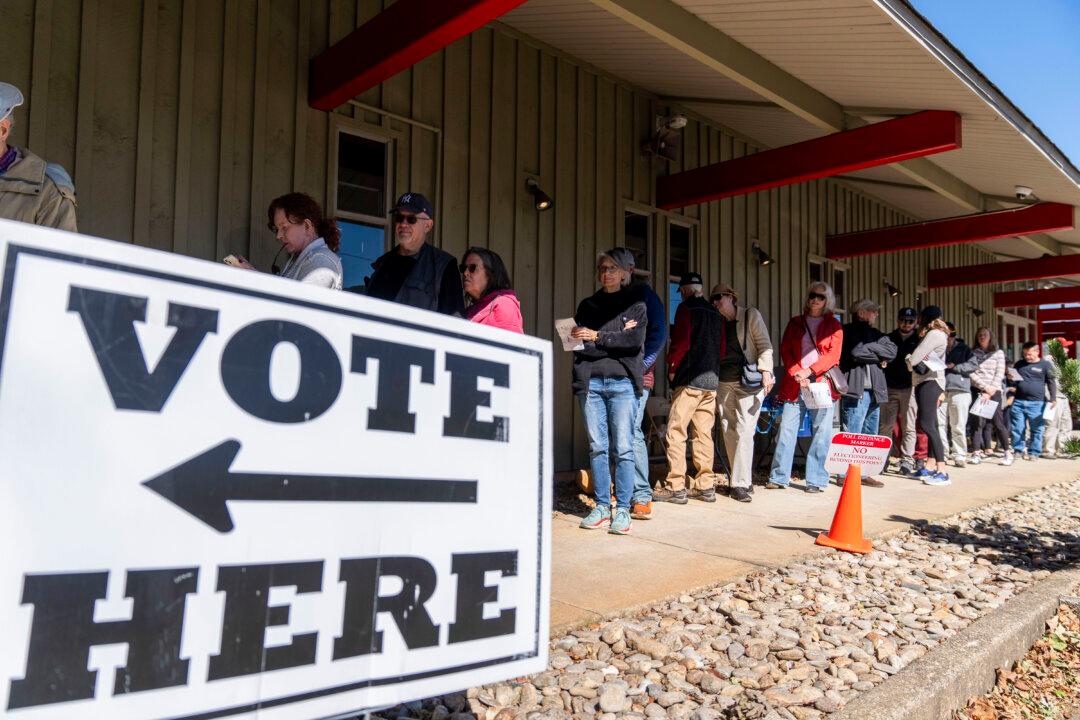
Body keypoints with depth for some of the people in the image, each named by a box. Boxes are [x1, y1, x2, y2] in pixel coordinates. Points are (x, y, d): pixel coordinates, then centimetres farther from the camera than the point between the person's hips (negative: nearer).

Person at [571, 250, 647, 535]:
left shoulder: (635, 304, 11)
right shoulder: (587, 305, 18)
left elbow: (635, 340, -4)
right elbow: (576, 342, 5)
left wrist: (598, 337, -7)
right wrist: (618, 336, -6)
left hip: (622, 382, -2)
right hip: (591, 383, 3)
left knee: (623, 448, -4)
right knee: (597, 447, 3)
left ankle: (623, 509, 1)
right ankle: (602, 506, 10)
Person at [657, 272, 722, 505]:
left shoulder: (686, 308, -3)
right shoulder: (716, 313, 16)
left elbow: (681, 341, -11)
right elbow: (722, 348, 17)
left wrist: (672, 368, 1)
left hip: (689, 380, -7)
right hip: (711, 381, 7)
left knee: (676, 432, -5)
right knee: (704, 433, 10)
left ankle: (675, 488, -7)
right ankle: (706, 486, 11)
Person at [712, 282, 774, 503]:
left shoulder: (751, 315, 4)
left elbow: (765, 345, -2)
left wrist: (765, 371, -16)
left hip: (748, 381, -5)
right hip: (723, 382, 5)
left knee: (744, 431, -12)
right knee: (729, 432, 3)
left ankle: (740, 484, -11)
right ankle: (739, 479, 11)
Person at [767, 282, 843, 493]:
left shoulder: (834, 325, 11)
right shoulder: (795, 323, 16)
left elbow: (832, 354, -1)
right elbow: (785, 351, 7)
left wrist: (810, 372, -13)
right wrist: (797, 373, -8)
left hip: (822, 382, -1)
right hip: (794, 383, 1)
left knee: (821, 432, -2)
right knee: (787, 428, -3)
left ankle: (816, 480, 4)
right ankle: (779, 477, 2)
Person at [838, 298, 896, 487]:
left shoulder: (876, 333, 20)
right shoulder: (848, 331, -1)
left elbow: (892, 351, 4)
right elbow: (857, 352, -17)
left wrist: (869, 347, -8)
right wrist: (879, 356, -2)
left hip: (874, 391, 8)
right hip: (856, 391, -8)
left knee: (870, 436, 10)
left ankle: (864, 473, 17)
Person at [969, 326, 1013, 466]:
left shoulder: (998, 353, 9)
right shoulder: (973, 353, 10)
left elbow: (999, 374, 2)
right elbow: (971, 373, 0)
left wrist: (990, 391, -8)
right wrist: (984, 387, -11)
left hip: (994, 392, 0)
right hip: (977, 391, 0)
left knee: (998, 423, -3)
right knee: (978, 422, -7)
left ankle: (1008, 453, 6)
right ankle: (976, 453, -6)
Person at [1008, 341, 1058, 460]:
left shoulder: (1045, 364, 3)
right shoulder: (1019, 364, 15)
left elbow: (1051, 382, 2)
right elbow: (1013, 383, 23)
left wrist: (1053, 399, -7)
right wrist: (1010, 379, -1)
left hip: (1036, 403, -3)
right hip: (1018, 402, 3)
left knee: (1037, 429, 2)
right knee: (1017, 428, 3)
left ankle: (1034, 452, 9)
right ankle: (1019, 450, 12)